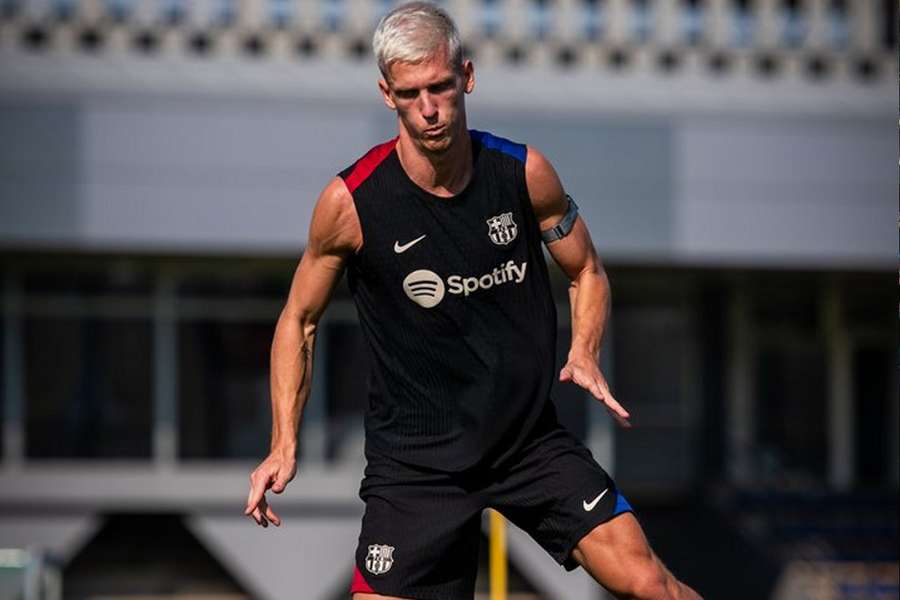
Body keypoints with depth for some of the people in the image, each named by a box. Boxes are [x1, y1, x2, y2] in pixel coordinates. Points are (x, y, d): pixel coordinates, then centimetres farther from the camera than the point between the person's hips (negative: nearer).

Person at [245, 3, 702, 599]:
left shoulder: (524, 173, -6)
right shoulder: (349, 202, -12)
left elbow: (587, 272, 11)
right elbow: (299, 320, 3)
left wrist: (584, 354, -9)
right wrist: (285, 443, -6)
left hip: (532, 438, 2)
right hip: (414, 459, -1)